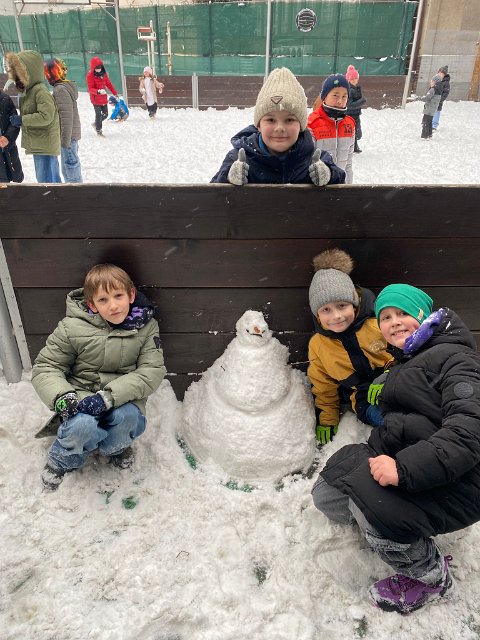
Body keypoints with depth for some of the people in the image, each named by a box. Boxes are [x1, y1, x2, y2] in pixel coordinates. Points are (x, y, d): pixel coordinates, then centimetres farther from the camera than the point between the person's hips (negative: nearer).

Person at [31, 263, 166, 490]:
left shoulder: (146, 327, -6)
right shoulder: (72, 328, -9)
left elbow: (152, 370, -14)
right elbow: (44, 367, -2)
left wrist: (110, 396, -28)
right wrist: (61, 396, -24)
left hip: (123, 398, 1)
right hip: (82, 396, -1)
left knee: (127, 417, -34)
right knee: (82, 425, -34)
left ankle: (115, 446, 6)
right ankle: (62, 459, 3)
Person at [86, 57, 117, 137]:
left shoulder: (103, 73, 4)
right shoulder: (90, 75, -14)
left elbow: (109, 84, 13)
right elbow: (90, 89, -18)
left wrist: (115, 93, 13)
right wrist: (98, 91, -35)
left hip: (103, 98, 6)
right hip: (95, 99, -6)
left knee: (105, 115, 12)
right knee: (98, 115, -3)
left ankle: (96, 124, 37)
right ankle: (98, 130, 13)